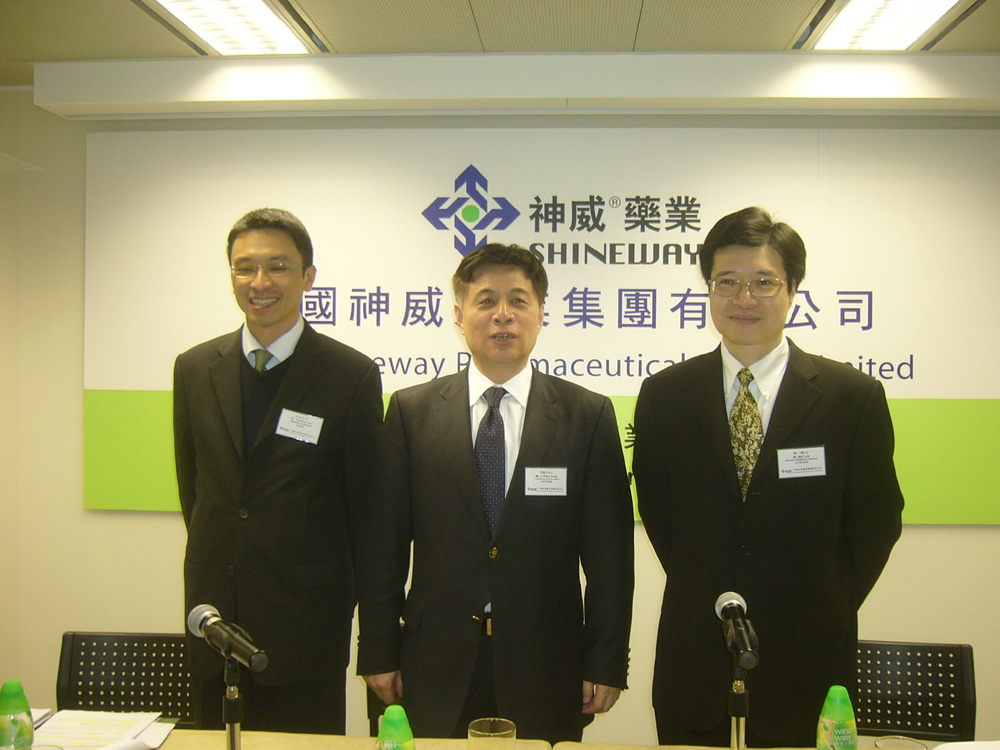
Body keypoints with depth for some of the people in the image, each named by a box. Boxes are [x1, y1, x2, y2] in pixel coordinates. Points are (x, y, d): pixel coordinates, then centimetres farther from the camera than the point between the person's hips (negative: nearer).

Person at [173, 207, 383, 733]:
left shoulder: (353, 375, -8)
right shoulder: (195, 368, 4)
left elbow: (364, 500, -2)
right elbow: (191, 483, 13)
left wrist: (341, 595, 4)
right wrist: (216, 560, 13)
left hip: (306, 628, -3)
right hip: (216, 622, 4)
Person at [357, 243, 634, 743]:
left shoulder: (588, 416, 0)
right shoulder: (411, 411, 2)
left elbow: (609, 552, 0)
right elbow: (384, 545, 2)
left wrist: (606, 664, -2)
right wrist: (378, 654, 1)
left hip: (545, 669, 0)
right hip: (436, 670, 1)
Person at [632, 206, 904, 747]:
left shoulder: (854, 396, -4)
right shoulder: (664, 395, 0)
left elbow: (877, 519, 2)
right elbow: (655, 509, 7)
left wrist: (822, 612, 1)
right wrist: (706, 600, 3)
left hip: (808, 666, -1)